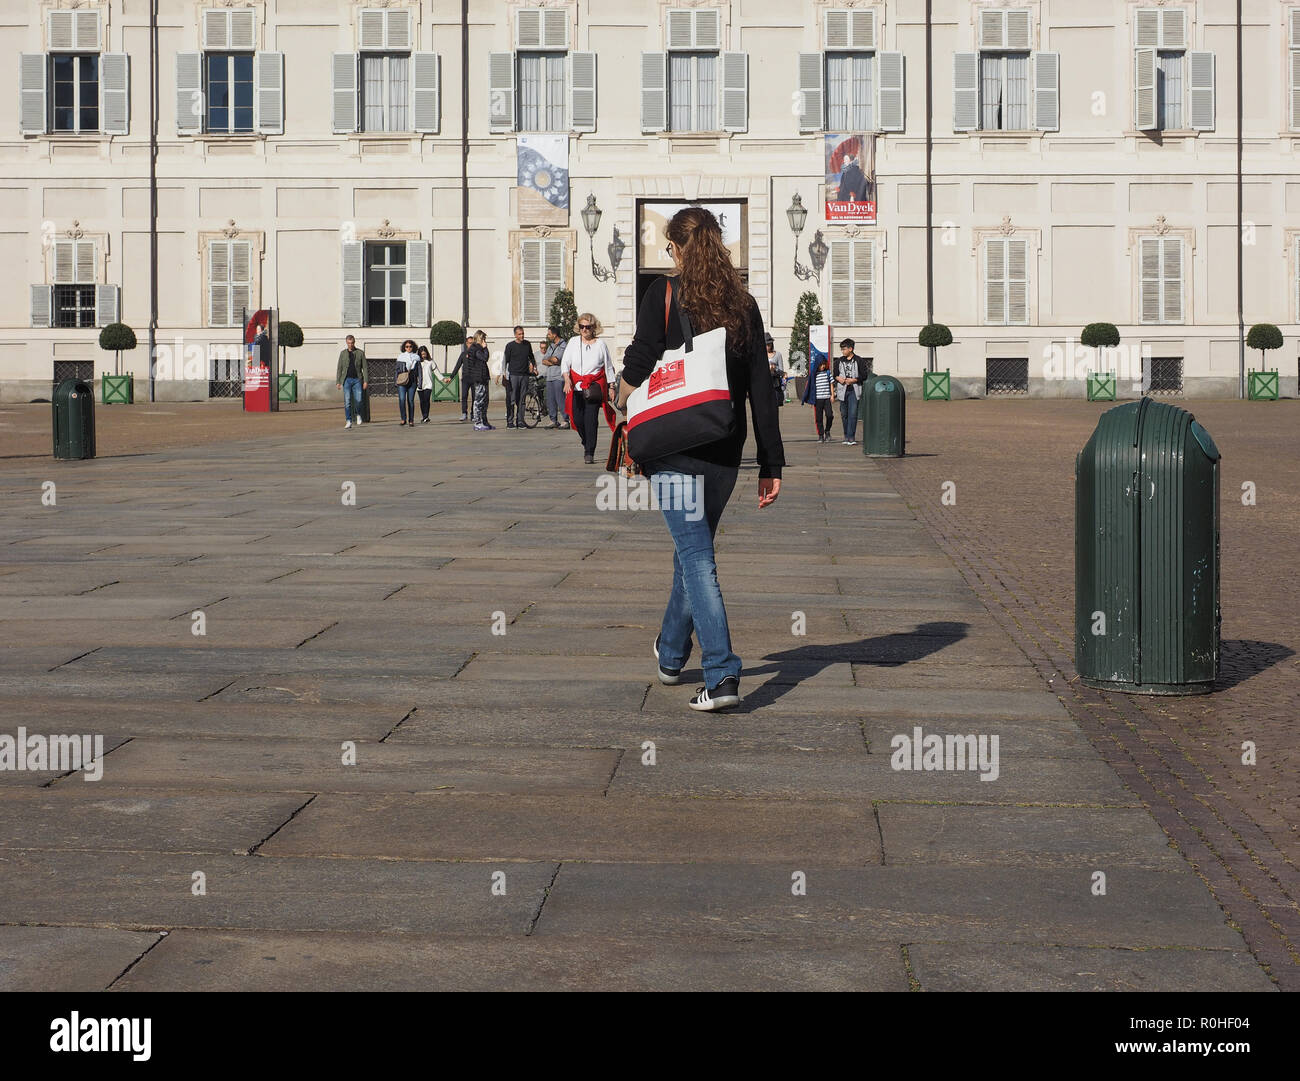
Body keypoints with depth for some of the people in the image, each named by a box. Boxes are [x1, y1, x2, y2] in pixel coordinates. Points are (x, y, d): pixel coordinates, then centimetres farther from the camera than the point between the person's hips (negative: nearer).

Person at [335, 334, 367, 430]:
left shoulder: (360, 353, 6)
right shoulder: (343, 353, 9)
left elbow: (364, 367, 4)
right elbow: (339, 368, 10)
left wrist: (366, 381, -4)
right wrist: (338, 381, 3)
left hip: (357, 379, -1)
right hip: (346, 379, 1)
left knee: (358, 400, -8)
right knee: (347, 401, -4)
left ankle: (358, 414, 22)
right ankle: (349, 422, 0)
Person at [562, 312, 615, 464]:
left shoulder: (600, 344, 4)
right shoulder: (573, 342, 7)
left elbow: (608, 367, 10)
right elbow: (565, 362, 1)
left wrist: (611, 387, 8)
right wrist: (567, 378, -16)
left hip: (595, 387, -2)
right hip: (575, 387, 2)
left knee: (591, 419, -12)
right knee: (577, 419, 1)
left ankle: (589, 453, -7)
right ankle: (586, 443, 30)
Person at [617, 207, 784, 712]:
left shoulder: (663, 294, -6)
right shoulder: (744, 304, 5)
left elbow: (638, 368, -10)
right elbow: (761, 390, 3)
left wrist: (624, 396, 14)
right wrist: (771, 464, 6)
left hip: (675, 447, -5)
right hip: (725, 452, 5)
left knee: (696, 556, -5)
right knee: (694, 548, 21)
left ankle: (721, 675, -16)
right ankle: (671, 653, 39)